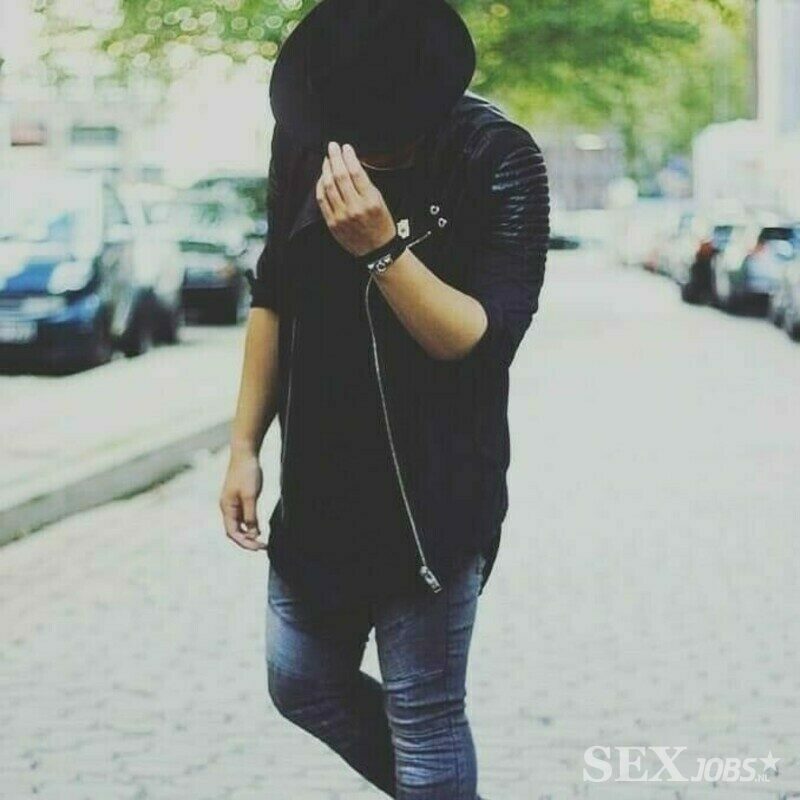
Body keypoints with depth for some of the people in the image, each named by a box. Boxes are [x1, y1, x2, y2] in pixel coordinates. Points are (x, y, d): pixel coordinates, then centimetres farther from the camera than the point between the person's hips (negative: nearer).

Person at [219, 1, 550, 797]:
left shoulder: (499, 159, -17)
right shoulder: (302, 139, -1)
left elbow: (484, 338, -20)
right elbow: (273, 297, 9)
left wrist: (382, 249, -32)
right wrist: (244, 446, 6)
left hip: (434, 492, -6)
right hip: (319, 485, 6)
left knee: (422, 717, -1)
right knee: (301, 686, 15)